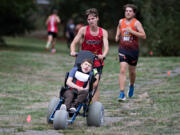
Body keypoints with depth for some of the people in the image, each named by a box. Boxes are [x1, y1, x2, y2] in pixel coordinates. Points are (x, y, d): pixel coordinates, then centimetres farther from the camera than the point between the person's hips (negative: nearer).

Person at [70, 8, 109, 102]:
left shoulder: (103, 32, -2)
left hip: (97, 63, 0)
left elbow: (106, 46, -14)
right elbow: (74, 43, -6)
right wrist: (73, 51, -27)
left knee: (95, 85, -4)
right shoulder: (83, 30, -3)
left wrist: (103, 55, -35)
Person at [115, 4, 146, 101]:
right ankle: (122, 93, -18)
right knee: (122, 70, -14)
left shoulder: (136, 23, -7)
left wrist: (131, 31, -22)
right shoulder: (121, 22, 6)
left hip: (133, 50, -1)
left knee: (132, 71, 14)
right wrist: (117, 36, 9)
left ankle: (132, 86, 45)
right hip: (123, 50, 2)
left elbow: (143, 36, -15)